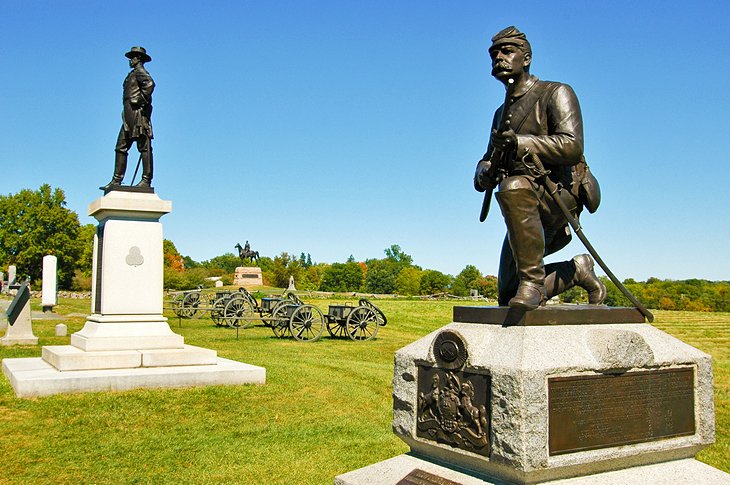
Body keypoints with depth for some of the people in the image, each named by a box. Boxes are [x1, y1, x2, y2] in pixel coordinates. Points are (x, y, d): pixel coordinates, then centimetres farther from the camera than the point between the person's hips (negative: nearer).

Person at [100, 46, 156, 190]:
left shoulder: (139, 71, -2)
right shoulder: (134, 74, 27)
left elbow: (150, 83, -22)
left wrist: (142, 101, -18)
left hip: (137, 111, -10)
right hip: (130, 115, 10)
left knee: (144, 147, -10)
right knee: (121, 147, 7)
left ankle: (146, 180, -12)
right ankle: (116, 180, 6)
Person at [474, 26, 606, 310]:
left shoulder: (555, 93, 0)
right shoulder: (502, 113, 21)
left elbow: (572, 147, -17)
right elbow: (484, 170, 18)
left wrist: (520, 143, -29)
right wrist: (485, 172, -8)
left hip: (561, 193, -7)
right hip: (527, 212, 7)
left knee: (514, 187, -40)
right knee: (507, 295, 2)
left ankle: (533, 280, -31)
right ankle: (577, 270, 22)